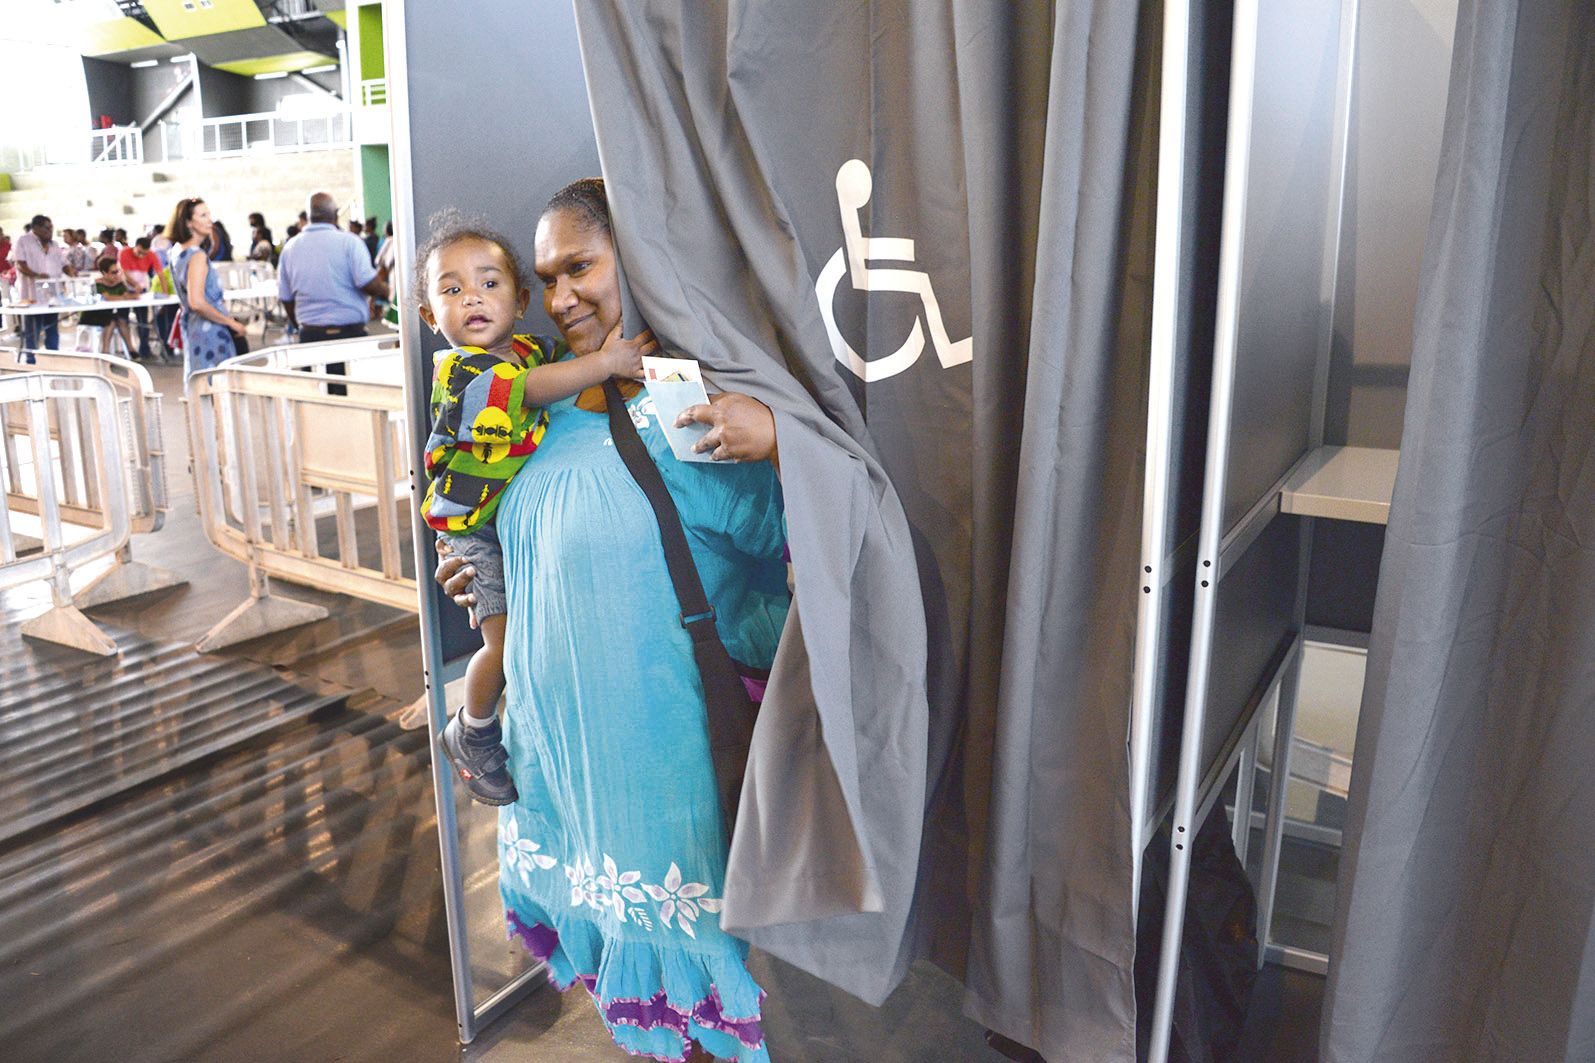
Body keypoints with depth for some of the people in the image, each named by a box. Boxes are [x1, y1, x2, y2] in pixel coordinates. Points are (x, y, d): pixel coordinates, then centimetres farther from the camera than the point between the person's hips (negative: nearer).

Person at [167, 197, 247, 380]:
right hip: (210, 333, -10)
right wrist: (231, 322, -16)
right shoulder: (197, 256, -16)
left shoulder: (178, 253, 13)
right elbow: (197, 302, -26)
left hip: (191, 329, 10)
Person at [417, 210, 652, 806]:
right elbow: (533, 388, -33)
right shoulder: (461, 372, -21)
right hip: (475, 528, -7)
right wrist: (606, 362, -32)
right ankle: (472, 734, 15)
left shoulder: (528, 350, 1)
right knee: (507, 640, -10)